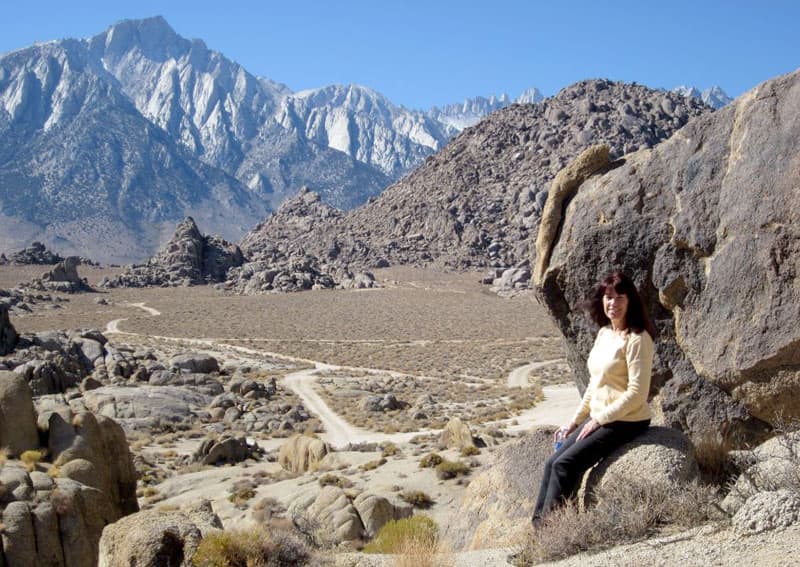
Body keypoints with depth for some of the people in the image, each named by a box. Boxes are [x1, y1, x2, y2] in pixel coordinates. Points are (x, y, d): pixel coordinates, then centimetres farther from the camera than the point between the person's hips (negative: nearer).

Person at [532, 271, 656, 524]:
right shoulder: (603, 333, 10)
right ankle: (537, 526, 5)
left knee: (564, 465, -17)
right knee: (552, 463, -1)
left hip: (626, 422, -8)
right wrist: (575, 420, 12)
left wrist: (599, 420, -15)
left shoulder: (637, 339, -16)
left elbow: (637, 392, -19)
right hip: (598, 419, 8)